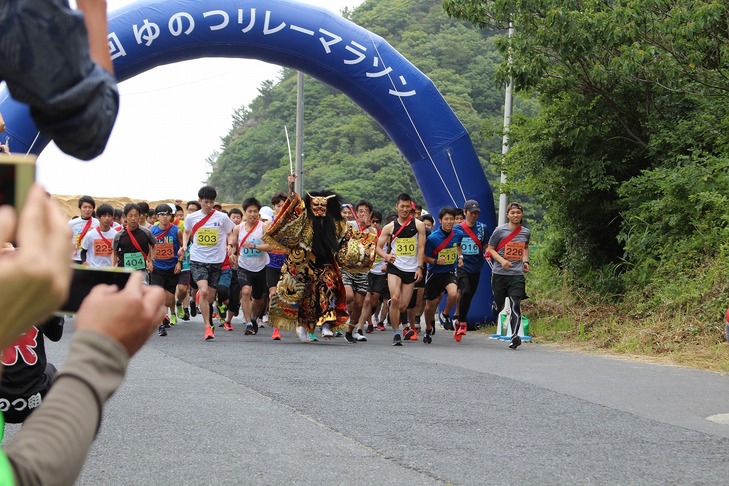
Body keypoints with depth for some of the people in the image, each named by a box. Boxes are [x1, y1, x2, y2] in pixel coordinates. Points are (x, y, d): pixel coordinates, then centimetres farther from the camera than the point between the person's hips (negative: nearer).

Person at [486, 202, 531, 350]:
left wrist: (525, 262, 14)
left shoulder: (525, 232, 12)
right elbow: (490, 249, 2)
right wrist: (502, 260, -14)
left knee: (515, 304, -14)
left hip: (517, 274, 1)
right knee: (498, 306, 4)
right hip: (500, 274, -1)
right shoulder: (500, 231, 0)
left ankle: (515, 336, -21)